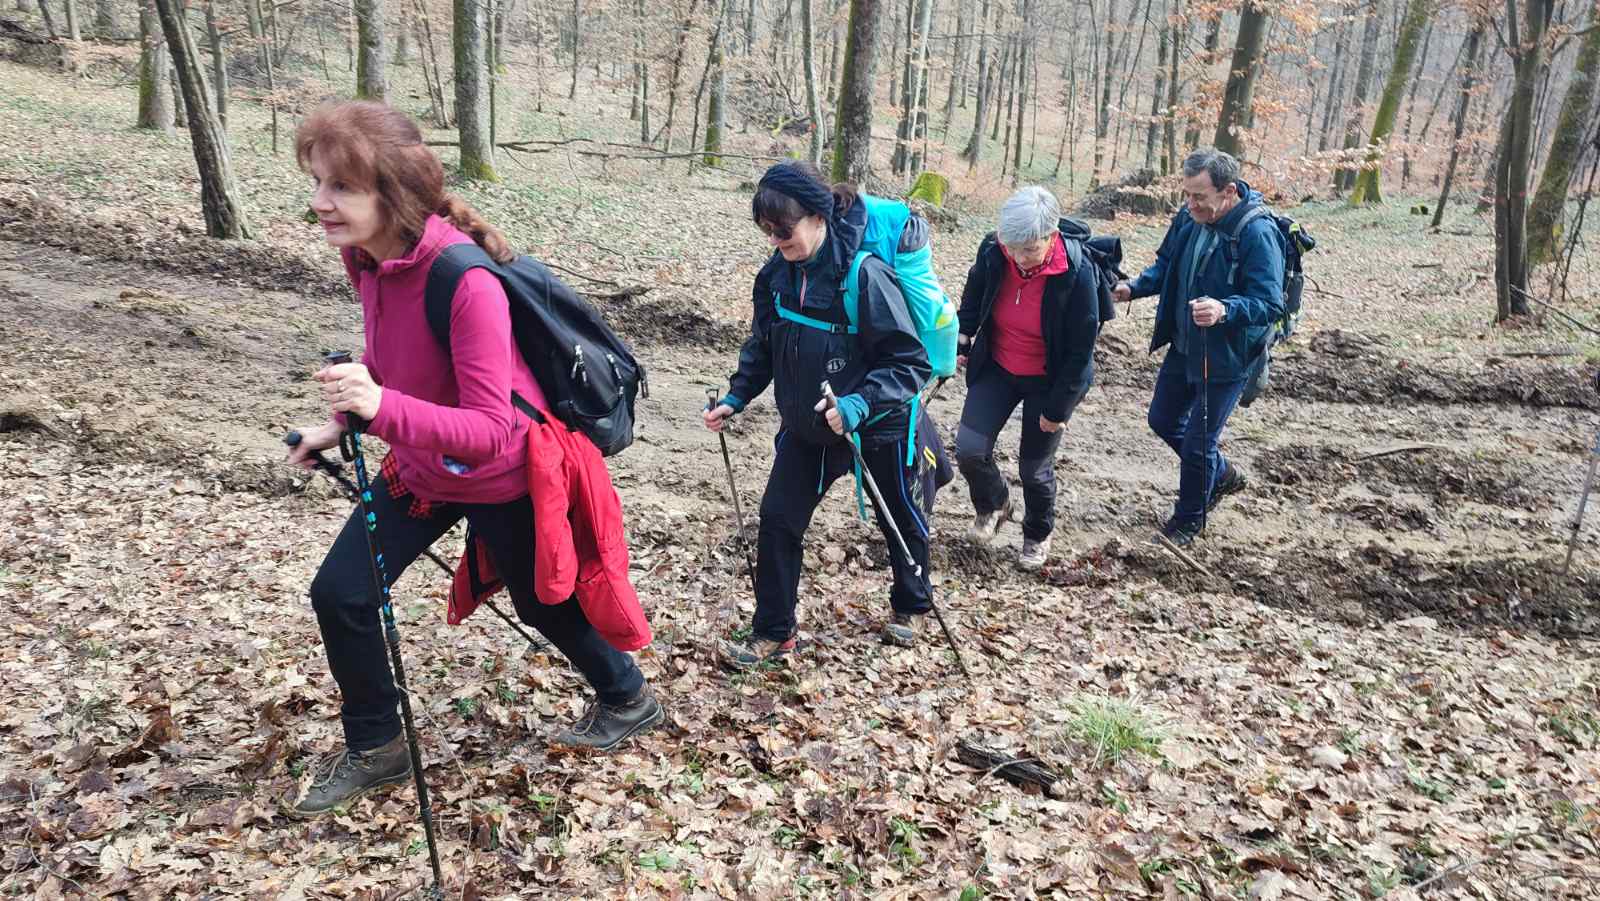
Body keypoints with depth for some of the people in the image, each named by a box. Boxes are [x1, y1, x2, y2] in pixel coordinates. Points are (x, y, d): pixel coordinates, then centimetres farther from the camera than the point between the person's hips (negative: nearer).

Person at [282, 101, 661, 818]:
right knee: (338, 594, 1)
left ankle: (627, 699, 45)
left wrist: (382, 408, -48)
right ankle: (373, 749, 25)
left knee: (543, 604, 15)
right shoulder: (365, 256, -8)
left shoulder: (464, 280, -33)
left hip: (502, 477, -6)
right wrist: (343, 421, 7)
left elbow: (489, 431, -36)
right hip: (419, 467, 7)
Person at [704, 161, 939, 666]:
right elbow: (763, 346, 6)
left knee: (902, 521, 17)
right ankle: (772, 633, 16)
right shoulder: (777, 274, -8)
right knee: (777, 518, -1)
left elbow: (912, 362, -26)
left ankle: (910, 607, 45)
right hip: (807, 425, 5)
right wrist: (735, 398, -4)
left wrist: (860, 402, -38)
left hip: (879, 425, -4)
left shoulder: (864, 274, -28)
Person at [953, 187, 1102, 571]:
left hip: (1048, 381, -3)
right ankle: (993, 505, 26)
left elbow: (1080, 350, -18)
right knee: (969, 449, -8)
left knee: (1034, 468, 9)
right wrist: (962, 336, 6)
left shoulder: (1076, 274, -28)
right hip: (996, 369, 3)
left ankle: (1038, 535, 40)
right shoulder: (993, 252, -18)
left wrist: (1057, 408, -13)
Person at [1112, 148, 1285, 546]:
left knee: (1197, 442, 4)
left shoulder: (1258, 234, -26)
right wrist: (1134, 287, -10)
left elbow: (1270, 304, -28)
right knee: (1163, 421, 21)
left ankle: (1188, 519, 30)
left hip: (1225, 358, -7)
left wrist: (1225, 310, -47)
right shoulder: (1188, 218, -6)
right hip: (1183, 346, 7)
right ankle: (1222, 474, 46)